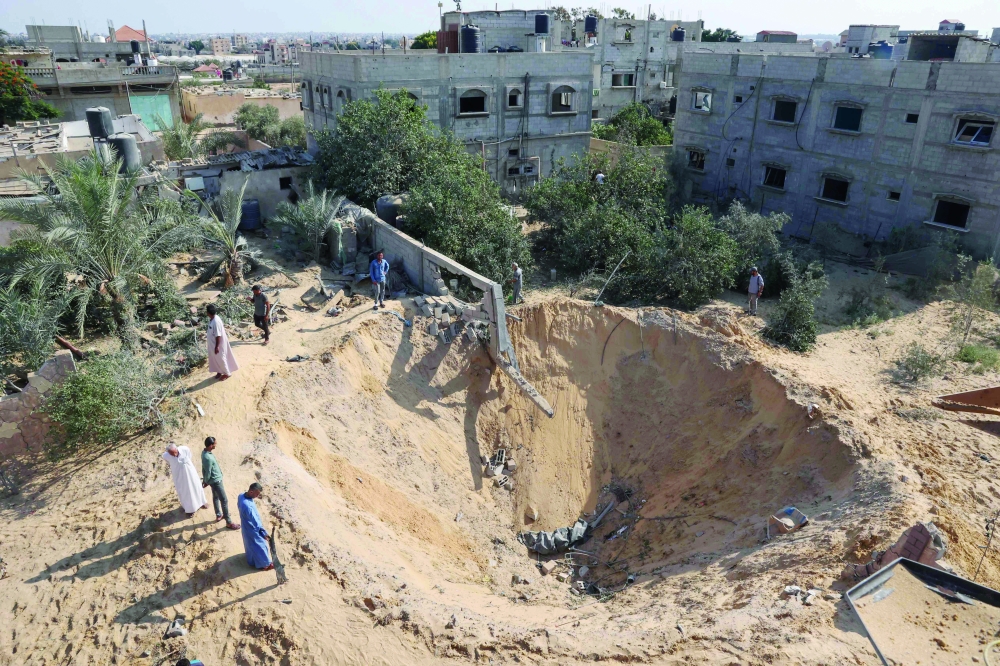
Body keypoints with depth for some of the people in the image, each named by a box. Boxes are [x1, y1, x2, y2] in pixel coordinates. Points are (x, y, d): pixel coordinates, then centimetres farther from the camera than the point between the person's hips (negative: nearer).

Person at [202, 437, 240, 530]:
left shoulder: (204, 452, -4)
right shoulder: (208, 458, -35)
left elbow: (204, 468, 8)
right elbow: (208, 472, -24)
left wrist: (204, 480, 18)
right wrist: (206, 482, -6)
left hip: (214, 479, 10)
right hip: (216, 480, -10)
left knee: (215, 497, 26)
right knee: (224, 500, 0)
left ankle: (218, 515, 45)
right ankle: (229, 522, 10)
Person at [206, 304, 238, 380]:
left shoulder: (216, 321, -31)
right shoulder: (211, 319, -1)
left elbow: (218, 335, -27)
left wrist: (217, 346, -23)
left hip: (218, 344, -9)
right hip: (212, 343, 9)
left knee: (221, 358, 6)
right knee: (215, 358, 21)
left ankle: (227, 373, 23)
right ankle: (219, 371, 39)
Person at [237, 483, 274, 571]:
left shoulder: (241, 496, -16)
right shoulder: (248, 506, -43)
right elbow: (256, 523, -32)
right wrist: (264, 534, -18)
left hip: (247, 526, 9)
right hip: (252, 530, -8)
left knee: (250, 544, 33)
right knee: (259, 546, 16)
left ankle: (252, 560, 57)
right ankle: (263, 564, 38)